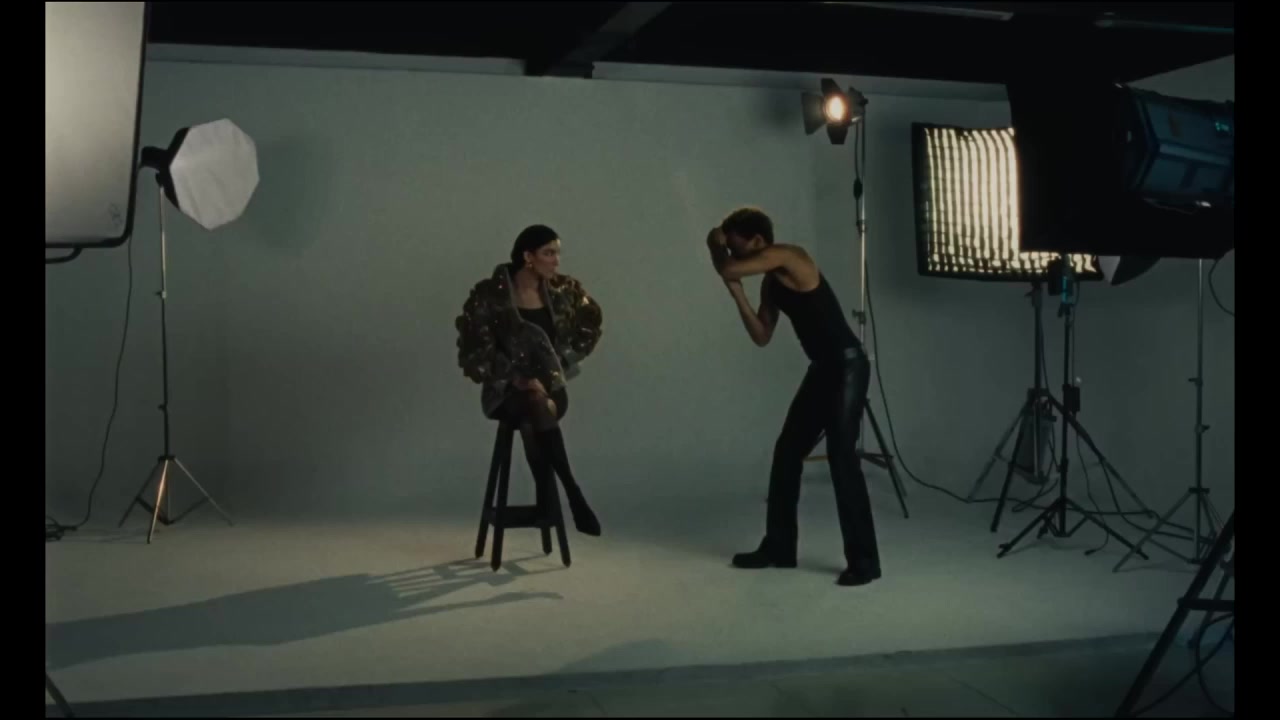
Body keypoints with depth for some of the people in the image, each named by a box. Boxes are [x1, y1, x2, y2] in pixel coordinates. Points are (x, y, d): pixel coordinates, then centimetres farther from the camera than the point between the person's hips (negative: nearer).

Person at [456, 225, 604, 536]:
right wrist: (516, 378, -17)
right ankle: (572, 494, -31)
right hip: (506, 388, -2)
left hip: (550, 385, 3)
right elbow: (474, 349, -11)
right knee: (538, 407, -37)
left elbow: (592, 323, 18)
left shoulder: (563, 290, 1)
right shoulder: (490, 294, -11)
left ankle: (548, 498, -24)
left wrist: (564, 361, 9)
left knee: (538, 413, -35)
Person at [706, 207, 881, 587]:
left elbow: (727, 270, -22)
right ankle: (779, 547, 21)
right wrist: (737, 293, 1)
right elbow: (762, 336, 10)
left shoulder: (789, 257, -15)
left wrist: (714, 245, -1)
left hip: (848, 365, -10)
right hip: (823, 368, 10)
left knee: (842, 458, -12)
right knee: (787, 453, 11)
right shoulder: (771, 282, 12)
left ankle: (864, 560, -5)